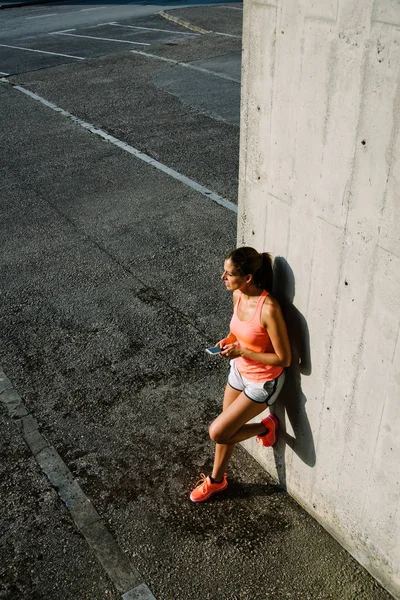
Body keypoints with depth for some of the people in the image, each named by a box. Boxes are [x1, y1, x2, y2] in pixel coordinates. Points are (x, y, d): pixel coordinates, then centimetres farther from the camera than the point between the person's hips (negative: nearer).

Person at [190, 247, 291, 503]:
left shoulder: (269, 308, -33)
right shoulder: (238, 295, -8)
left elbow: (284, 358, -26)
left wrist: (242, 352, -25)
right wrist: (229, 340, -7)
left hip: (263, 382, -7)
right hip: (239, 371, 7)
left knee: (217, 432, -5)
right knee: (226, 428, 20)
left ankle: (266, 427, 20)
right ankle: (217, 479, 43)